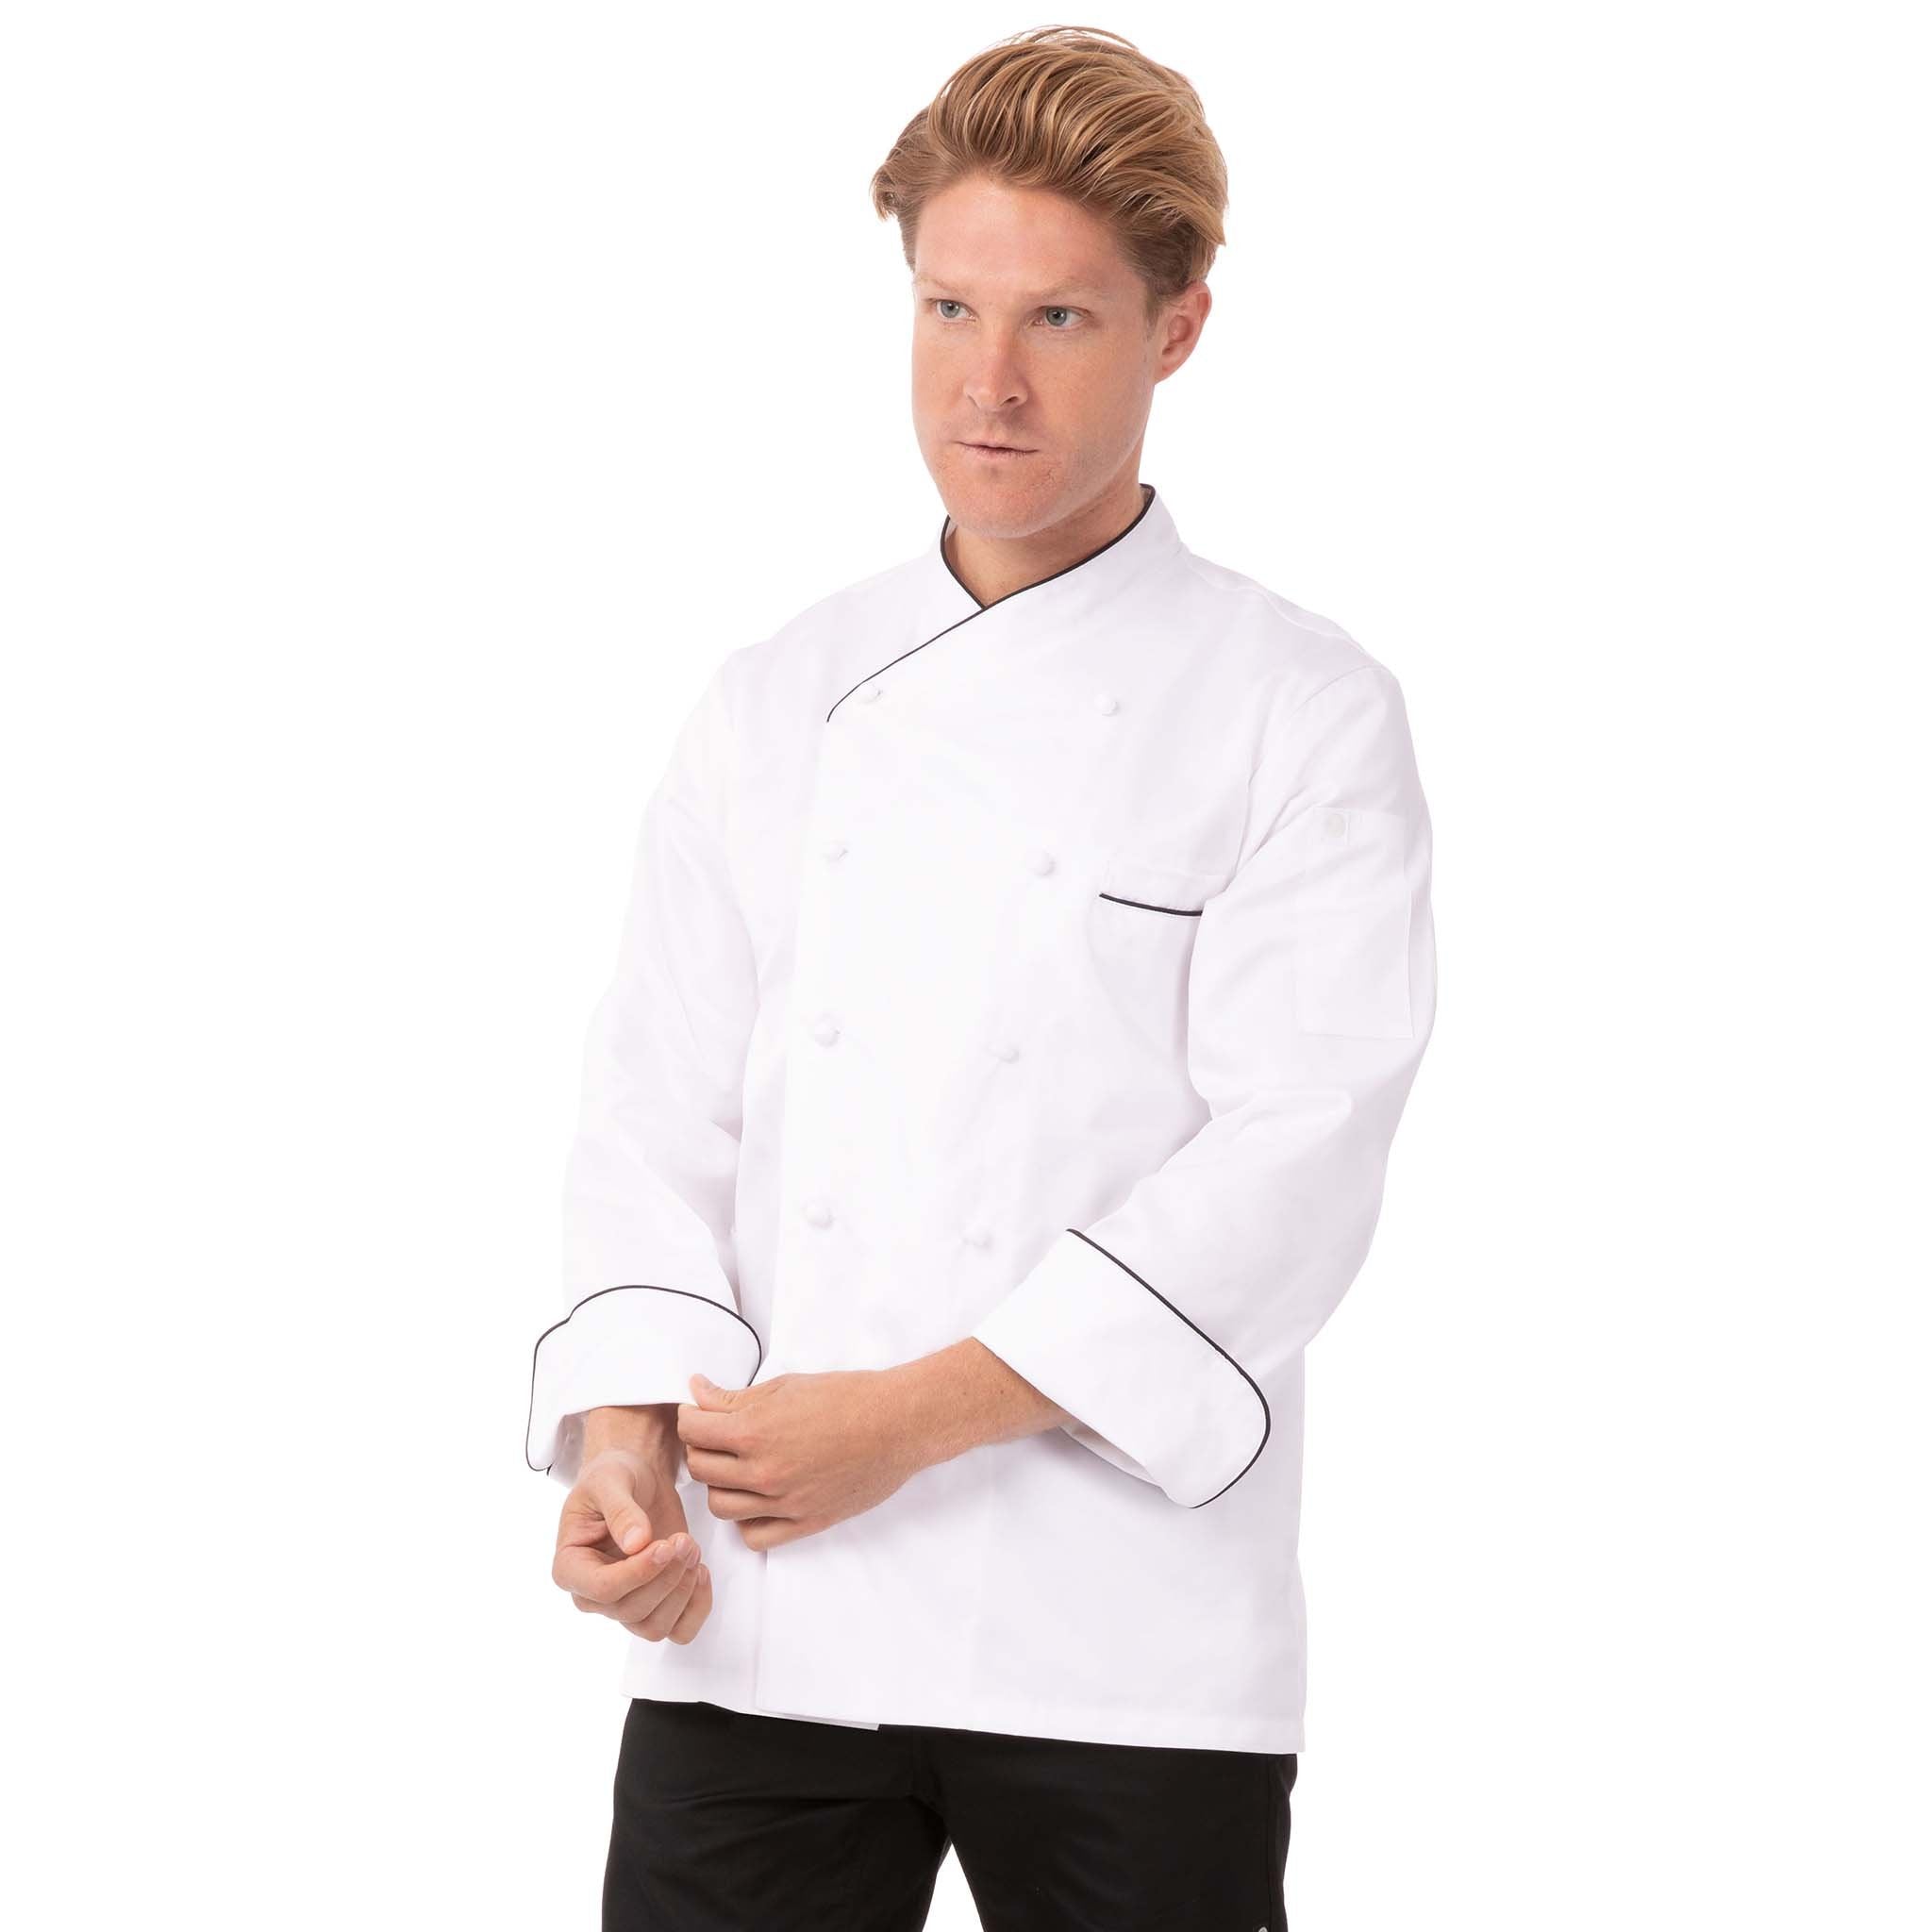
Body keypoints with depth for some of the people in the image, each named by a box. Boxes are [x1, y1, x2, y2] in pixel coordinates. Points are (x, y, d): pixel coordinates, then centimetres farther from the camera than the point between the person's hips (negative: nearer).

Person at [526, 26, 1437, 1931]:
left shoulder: (1306, 715, -1)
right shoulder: (776, 704, 11)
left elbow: (1291, 1153, -10)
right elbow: (660, 1106, 7)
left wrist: (916, 1414, -16)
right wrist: (630, 1428, -11)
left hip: (1121, 1635, -3)